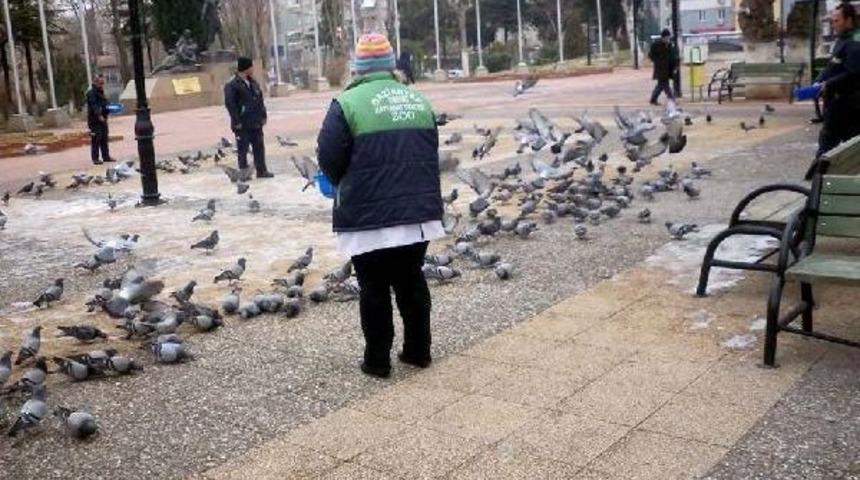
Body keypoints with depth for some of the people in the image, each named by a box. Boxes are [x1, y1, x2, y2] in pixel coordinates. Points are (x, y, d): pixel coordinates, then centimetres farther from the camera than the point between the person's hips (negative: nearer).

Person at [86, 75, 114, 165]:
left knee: (104, 139, 12)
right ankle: (95, 158, -5)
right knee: (96, 139, -8)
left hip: (102, 119, 9)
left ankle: (106, 156, 19)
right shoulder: (91, 92, -10)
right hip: (95, 120, -9)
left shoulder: (100, 92, 18)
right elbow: (94, 105, -22)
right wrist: (99, 115, -32)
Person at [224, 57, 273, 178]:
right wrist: (237, 121, -18)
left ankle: (261, 170, 19)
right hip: (243, 125, -7)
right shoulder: (232, 85, -12)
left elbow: (260, 100, 16)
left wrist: (263, 116, 9)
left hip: (256, 123, 7)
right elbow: (230, 104, -16)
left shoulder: (253, 83, 11)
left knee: (259, 148, 11)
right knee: (243, 150, 2)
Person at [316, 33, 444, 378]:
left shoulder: (348, 103, -9)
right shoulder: (418, 100, 10)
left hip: (369, 217, -5)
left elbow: (329, 159, -10)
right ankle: (418, 351, 25)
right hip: (418, 211, 5)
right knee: (412, 282, 17)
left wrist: (348, 185, 11)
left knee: (374, 289, 6)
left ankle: (377, 361, 14)